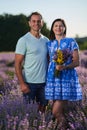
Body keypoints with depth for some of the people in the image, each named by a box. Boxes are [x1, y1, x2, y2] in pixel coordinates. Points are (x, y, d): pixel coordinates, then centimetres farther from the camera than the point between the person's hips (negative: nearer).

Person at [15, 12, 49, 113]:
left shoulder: (46, 40, 9)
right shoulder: (23, 40, -7)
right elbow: (17, 64, -9)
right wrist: (22, 83, -16)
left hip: (44, 82, 5)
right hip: (30, 82, -5)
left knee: (42, 108, 12)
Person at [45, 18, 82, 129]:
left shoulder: (71, 42, 2)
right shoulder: (49, 44, 13)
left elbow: (76, 62, -3)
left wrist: (64, 67, -19)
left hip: (67, 78, -4)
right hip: (53, 78, 4)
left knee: (56, 112, -11)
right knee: (60, 112, 7)